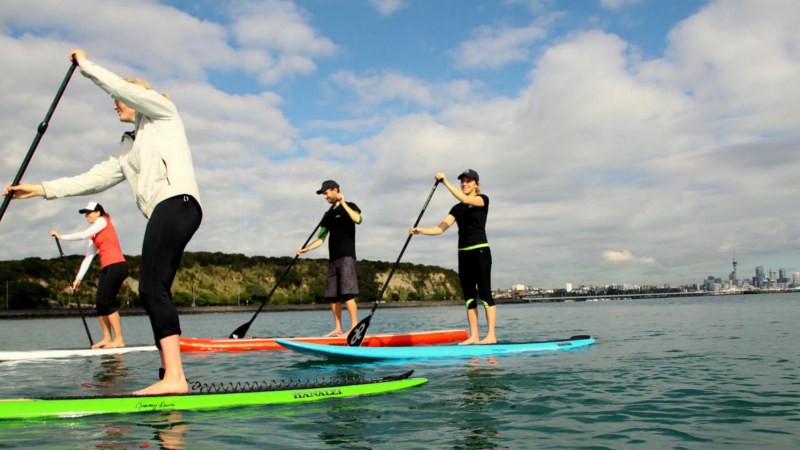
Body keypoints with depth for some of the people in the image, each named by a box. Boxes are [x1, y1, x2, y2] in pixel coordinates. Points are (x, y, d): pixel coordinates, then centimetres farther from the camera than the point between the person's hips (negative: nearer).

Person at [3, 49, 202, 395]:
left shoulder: (162, 112, 15)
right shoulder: (128, 147, 32)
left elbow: (122, 87, 1)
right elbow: (96, 178, 24)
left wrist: (86, 65, 13)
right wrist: (43, 189, 19)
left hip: (177, 201, -9)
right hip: (163, 213, 9)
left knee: (152, 288, -21)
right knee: (154, 293, 0)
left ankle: (174, 378, -29)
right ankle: (170, 377, -3)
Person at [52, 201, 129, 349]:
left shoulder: (103, 221, 0)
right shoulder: (94, 235, 22)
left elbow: (83, 235, -7)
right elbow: (88, 257, 19)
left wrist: (61, 236, 4)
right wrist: (78, 278, 14)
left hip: (117, 265, -9)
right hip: (107, 269, 9)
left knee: (107, 302, -12)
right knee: (100, 304, 5)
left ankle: (119, 340, -11)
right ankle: (107, 338, 10)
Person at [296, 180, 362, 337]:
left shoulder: (349, 206, 2)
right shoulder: (328, 215, 20)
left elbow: (357, 219, -21)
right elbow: (320, 239, 16)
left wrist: (343, 203, -17)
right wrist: (305, 249, 2)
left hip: (346, 257, -7)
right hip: (333, 259, 7)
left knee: (347, 293, -16)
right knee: (332, 295, 5)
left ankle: (355, 327, -16)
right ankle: (338, 329, 11)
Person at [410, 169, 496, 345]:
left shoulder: (483, 199, 0)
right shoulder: (457, 209, 15)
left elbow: (464, 199, -21)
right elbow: (440, 228, 4)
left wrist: (445, 182, -19)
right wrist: (421, 230, -10)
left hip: (480, 251, -6)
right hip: (464, 254, 6)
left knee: (484, 293, -9)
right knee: (469, 296, 3)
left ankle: (491, 335, -8)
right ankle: (473, 337, 5)